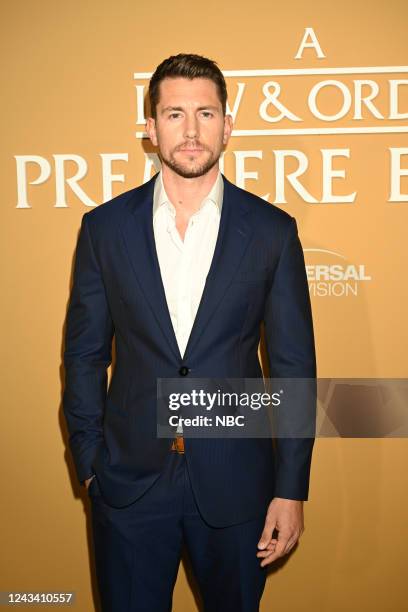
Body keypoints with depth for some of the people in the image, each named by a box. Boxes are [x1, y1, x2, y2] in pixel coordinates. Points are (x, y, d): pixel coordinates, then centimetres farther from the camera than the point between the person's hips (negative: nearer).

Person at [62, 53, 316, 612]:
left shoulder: (272, 230, -5)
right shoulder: (104, 227, -2)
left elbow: (294, 365, -3)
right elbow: (84, 354, 4)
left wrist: (291, 488, -4)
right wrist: (88, 463, 3)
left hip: (235, 482, 0)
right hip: (129, 481, 1)